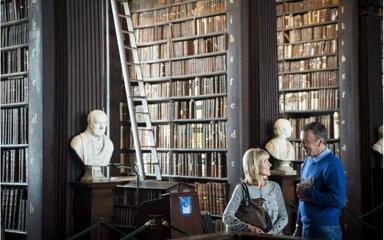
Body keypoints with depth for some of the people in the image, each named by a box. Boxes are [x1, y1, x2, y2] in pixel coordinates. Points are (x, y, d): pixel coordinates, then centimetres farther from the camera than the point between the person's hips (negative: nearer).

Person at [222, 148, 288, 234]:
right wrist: (249, 227, -25)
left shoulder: (274, 187, 7)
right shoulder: (241, 189, -4)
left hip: (273, 236, 2)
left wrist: (271, 232, -11)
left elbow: (284, 217, 5)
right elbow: (227, 217, -12)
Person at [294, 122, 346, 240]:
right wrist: (299, 226, 16)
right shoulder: (307, 161, 8)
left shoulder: (332, 165, -15)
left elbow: (338, 200, -23)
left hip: (326, 230, -7)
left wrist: (308, 193, -16)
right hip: (306, 226, 7)